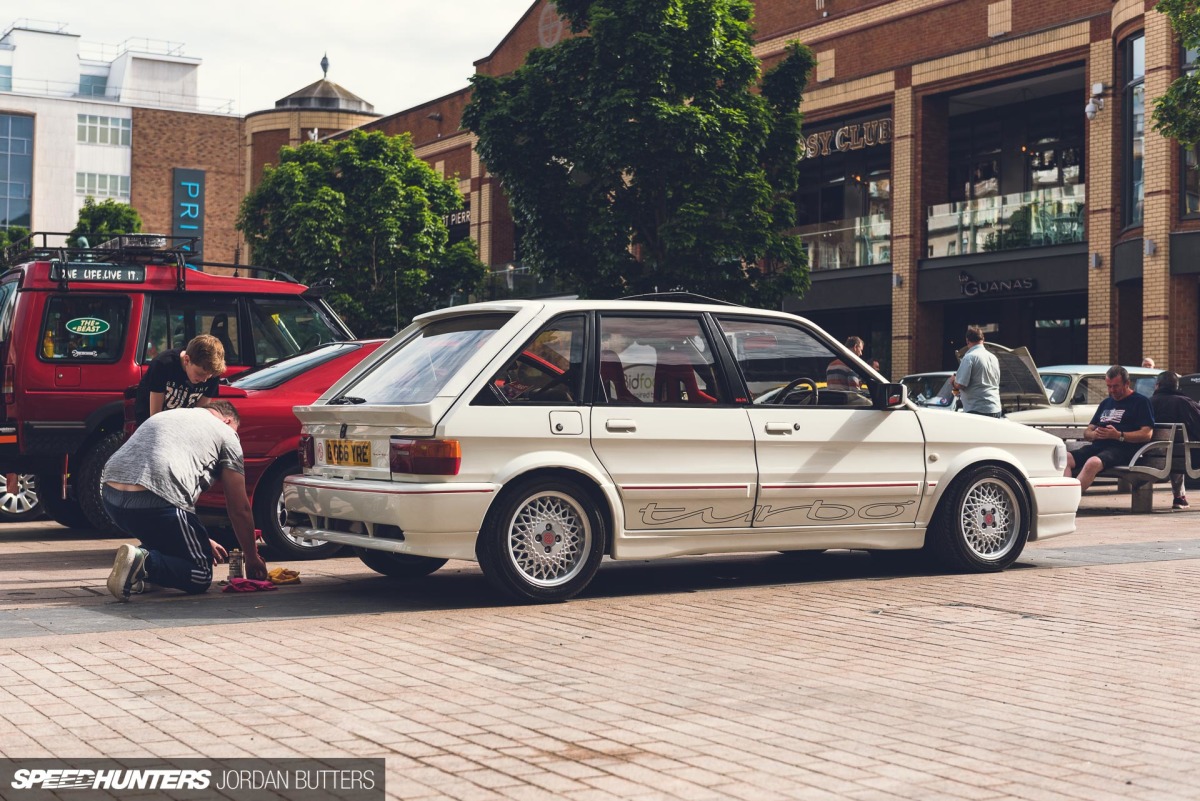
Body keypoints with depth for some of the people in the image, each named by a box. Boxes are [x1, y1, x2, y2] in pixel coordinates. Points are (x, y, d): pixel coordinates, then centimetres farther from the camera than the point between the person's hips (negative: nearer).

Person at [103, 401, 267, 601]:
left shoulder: (167, 415, 35)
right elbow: (239, 509, 16)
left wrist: (203, 541, 48)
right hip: (154, 501, -7)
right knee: (201, 576, 7)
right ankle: (144, 562, -19)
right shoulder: (225, 433, 15)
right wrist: (251, 557, 29)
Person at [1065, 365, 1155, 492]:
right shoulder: (1106, 403, 30)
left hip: (1122, 449, -7)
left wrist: (1118, 435, -15)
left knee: (1093, 463, -39)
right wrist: (1094, 434, 1)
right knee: (1065, 458, -22)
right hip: (1098, 446, 7)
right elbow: (1087, 432, 26)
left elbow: (1147, 434, -5)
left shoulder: (1141, 402, 8)